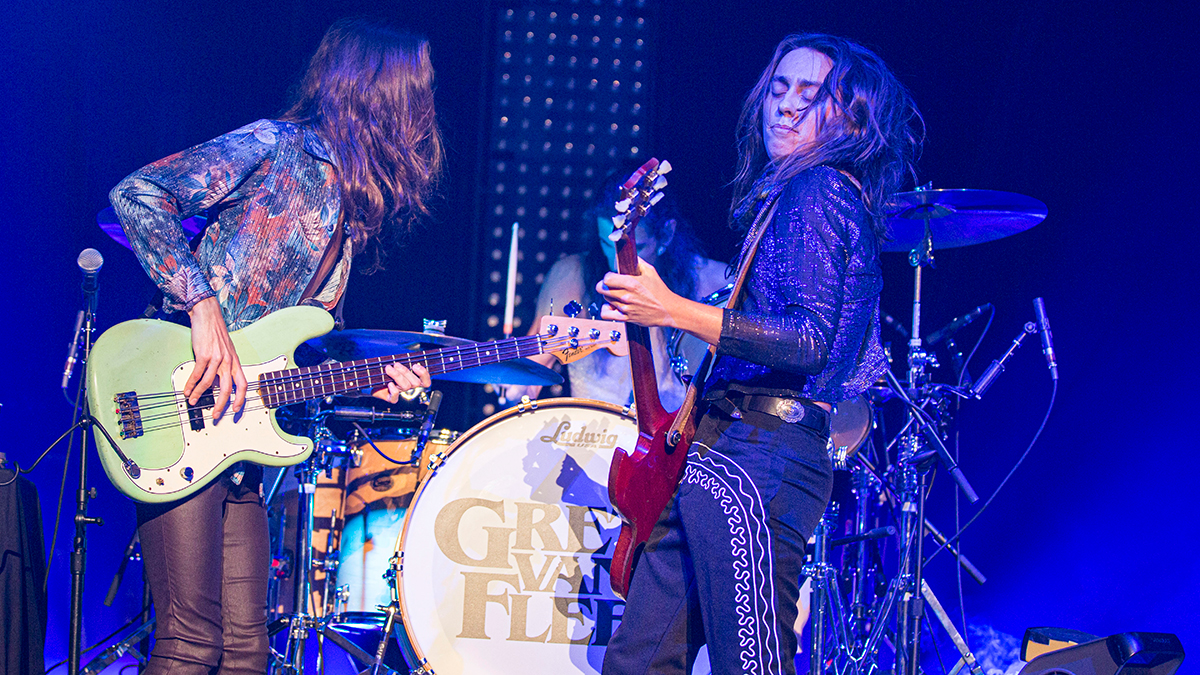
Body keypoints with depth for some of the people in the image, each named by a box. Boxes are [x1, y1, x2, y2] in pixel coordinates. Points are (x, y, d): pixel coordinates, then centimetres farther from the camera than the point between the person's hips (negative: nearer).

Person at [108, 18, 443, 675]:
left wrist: (371, 380, 4)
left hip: (242, 423, 8)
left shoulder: (348, 207, 19)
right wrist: (203, 306, -21)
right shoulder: (276, 147, -5)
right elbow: (136, 194, -15)